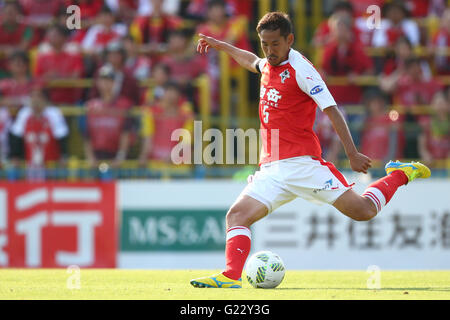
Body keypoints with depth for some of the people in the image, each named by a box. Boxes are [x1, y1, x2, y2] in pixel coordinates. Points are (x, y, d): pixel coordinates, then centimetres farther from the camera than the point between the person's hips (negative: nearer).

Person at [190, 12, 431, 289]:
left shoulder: (301, 70, -8)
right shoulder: (269, 65, 15)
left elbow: (332, 110, -11)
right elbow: (252, 61, 43)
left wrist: (352, 155, -15)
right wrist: (220, 45, 47)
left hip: (301, 162, -7)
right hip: (271, 170, 7)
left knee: (363, 211, -11)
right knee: (237, 215, -15)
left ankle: (400, 175, 14)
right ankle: (231, 276, -24)